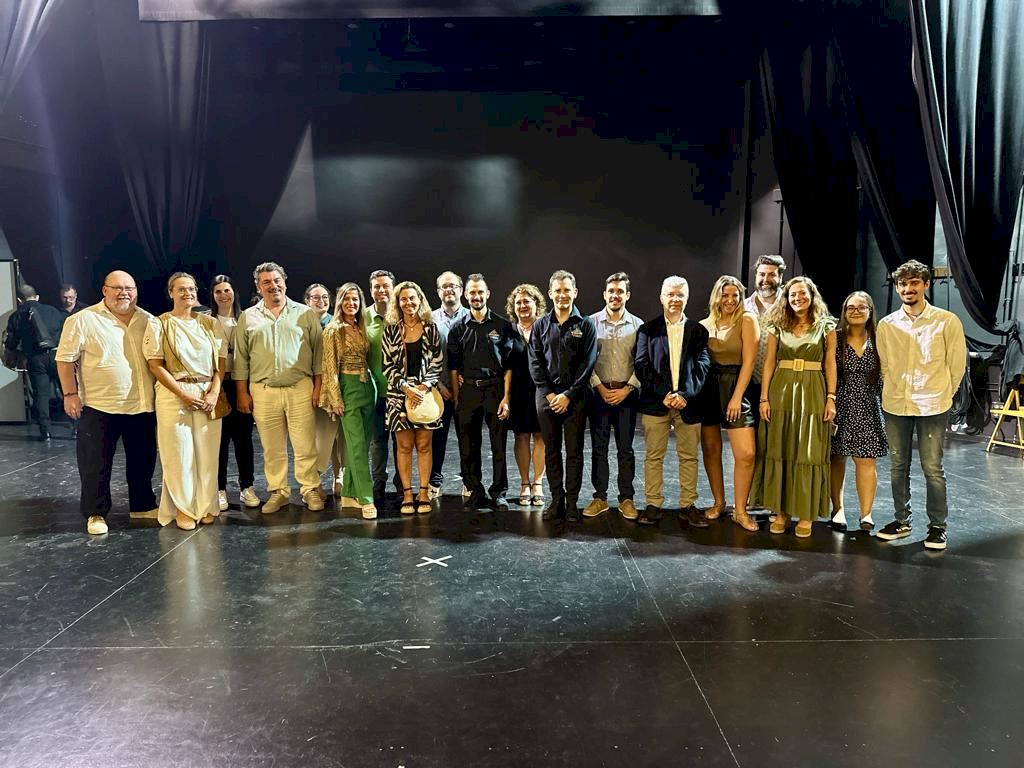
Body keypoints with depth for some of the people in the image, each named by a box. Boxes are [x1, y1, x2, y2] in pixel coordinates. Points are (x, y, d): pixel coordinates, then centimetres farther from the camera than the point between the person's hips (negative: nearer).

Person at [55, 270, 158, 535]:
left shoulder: (148, 321, 7)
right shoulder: (83, 320, -6)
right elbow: (66, 358, -6)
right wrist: (70, 394, -11)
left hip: (142, 406, 4)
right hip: (99, 406, -4)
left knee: (143, 461, 14)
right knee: (96, 464, 5)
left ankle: (142, 505, 29)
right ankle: (96, 513, 18)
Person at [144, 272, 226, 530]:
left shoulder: (210, 323, 9)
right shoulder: (158, 324, 1)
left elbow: (220, 362, 7)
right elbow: (156, 366, -4)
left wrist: (214, 393, -7)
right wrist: (184, 394, -12)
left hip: (208, 395, 2)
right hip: (174, 395, -2)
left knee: (207, 453, 3)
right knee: (179, 453, 1)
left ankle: (206, 506, 16)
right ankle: (183, 508, 13)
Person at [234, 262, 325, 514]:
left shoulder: (306, 314, 6)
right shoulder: (248, 318, 10)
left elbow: (318, 353, 5)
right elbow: (241, 358, 9)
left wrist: (317, 386, -2)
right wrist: (242, 393, 3)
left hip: (301, 388, -1)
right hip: (263, 391, 2)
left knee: (305, 445, 0)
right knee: (272, 448, 7)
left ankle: (311, 489, 12)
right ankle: (278, 491, 18)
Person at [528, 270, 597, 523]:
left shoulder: (585, 325, 1)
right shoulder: (540, 326, 8)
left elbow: (588, 363, -5)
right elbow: (535, 362, 4)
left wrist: (568, 395, -11)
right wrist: (549, 393, -7)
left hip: (575, 397, -2)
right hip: (546, 395, 2)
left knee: (574, 451, 3)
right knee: (551, 450, 7)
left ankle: (572, 502, 10)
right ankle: (556, 500, 16)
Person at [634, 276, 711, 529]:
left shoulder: (698, 330, 8)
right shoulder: (648, 329, 5)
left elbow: (702, 366, 1)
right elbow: (642, 365, -2)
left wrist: (685, 395, -12)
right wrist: (663, 394, -12)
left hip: (688, 402, 1)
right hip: (655, 402, -1)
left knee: (689, 457, 6)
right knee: (653, 456, 3)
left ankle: (687, 506, 14)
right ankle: (653, 505, 11)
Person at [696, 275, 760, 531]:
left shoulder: (747, 320, -1)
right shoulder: (704, 325, 7)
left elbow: (749, 361, -7)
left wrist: (737, 397, -12)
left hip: (737, 387, -2)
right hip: (707, 388, 3)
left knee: (746, 454, -9)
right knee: (710, 450, 7)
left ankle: (740, 511, 5)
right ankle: (718, 502, 23)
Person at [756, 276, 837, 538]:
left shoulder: (826, 326, 4)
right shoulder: (778, 326, 7)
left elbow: (830, 364, 3)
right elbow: (769, 362, 5)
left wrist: (831, 398, -5)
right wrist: (764, 397, -1)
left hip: (812, 392, -2)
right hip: (781, 390, 2)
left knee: (809, 454, 0)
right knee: (779, 451, 4)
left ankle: (806, 514, 9)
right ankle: (781, 511, 13)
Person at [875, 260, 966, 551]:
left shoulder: (947, 321, -5)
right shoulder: (886, 324, 3)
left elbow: (957, 363, 2)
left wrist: (942, 394, 6)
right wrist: (895, 392, 9)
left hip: (932, 407, -3)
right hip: (895, 406, 3)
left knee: (932, 469, -1)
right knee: (898, 466, 11)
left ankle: (937, 526, 14)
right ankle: (902, 521, 25)